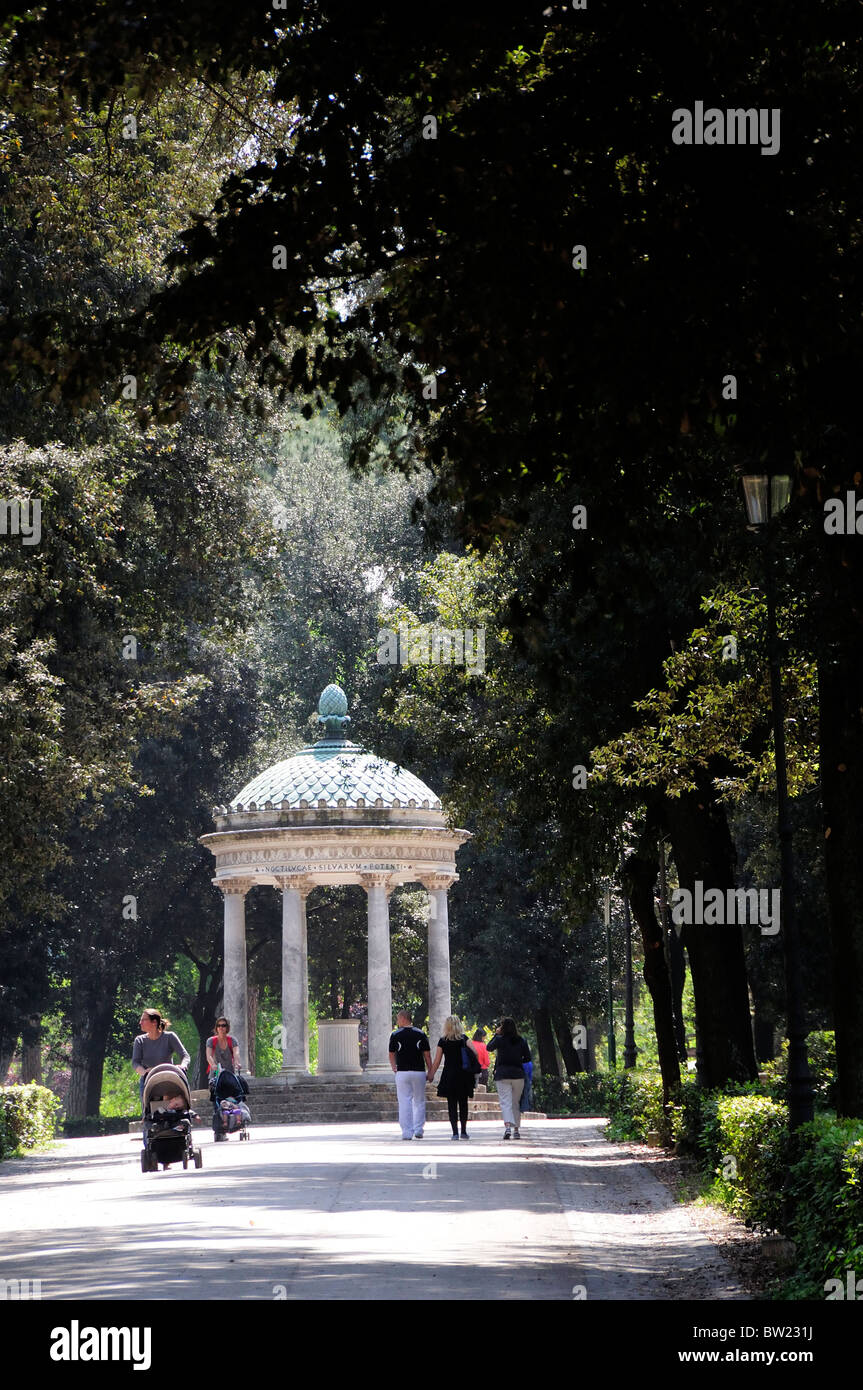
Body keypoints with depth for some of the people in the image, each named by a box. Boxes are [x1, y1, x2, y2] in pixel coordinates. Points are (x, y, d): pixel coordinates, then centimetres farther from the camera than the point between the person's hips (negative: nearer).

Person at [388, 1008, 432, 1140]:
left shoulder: (395, 1035, -2)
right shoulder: (420, 1034, 1)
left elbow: (392, 1055, 6)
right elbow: (426, 1055, 1)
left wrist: (394, 1068, 23)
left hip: (402, 1072, -1)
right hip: (419, 1072, 1)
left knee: (404, 1102, 2)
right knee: (419, 1102, 13)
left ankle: (407, 1132, -2)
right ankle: (418, 1130, 9)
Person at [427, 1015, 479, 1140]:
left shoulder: (443, 1041, 0)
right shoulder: (463, 1039, 3)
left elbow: (436, 1061, 1)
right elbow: (475, 1053, -7)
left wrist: (431, 1075, 12)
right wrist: (474, 1068, 5)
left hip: (449, 1075, -2)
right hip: (464, 1075, 2)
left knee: (452, 1104, 2)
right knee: (463, 1103, 12)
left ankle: (455, 1132, -5)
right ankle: (464, 1131, 13)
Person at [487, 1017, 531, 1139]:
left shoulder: (499, 1039, -5)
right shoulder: (521, 1041, 3)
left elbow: (489, 1048, 13)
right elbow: (528, 1058, 7)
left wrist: (496, 1034, 17)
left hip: (502, 1074, -3)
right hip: (518, 1074, 3)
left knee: (505, 1102, -8)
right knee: (515, 1103, 14)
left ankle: (508, 1126, -28)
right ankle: (516, 1130, 17)